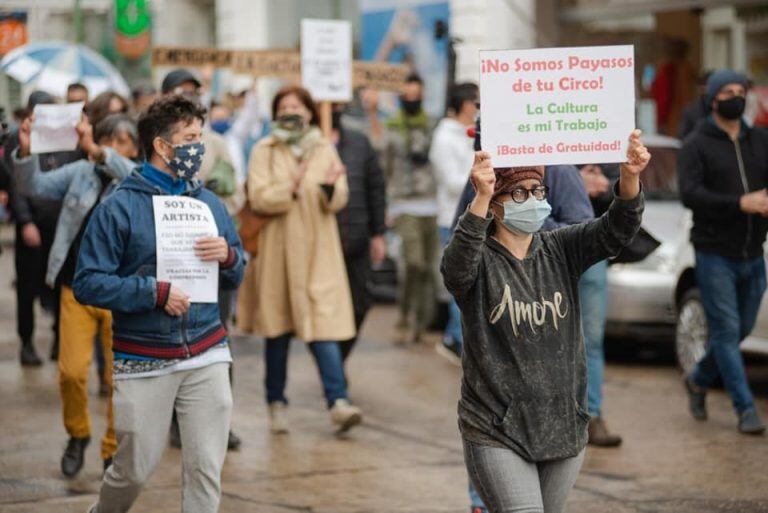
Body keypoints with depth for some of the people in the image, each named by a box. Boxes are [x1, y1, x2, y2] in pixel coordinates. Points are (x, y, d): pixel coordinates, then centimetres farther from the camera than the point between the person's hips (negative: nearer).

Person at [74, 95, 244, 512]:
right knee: (134, 470, 7)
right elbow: (87, 283, -11)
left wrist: (228, 257, -7)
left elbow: (235, 278, 16)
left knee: (206, 470, 1)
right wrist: (155, 293, -17)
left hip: (206, 357, 4)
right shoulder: (119, 208, -7)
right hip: (142, 363, -3)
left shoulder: (209, 205, 8)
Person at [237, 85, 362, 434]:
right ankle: (276, 404, 17)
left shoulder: (325, 150, 10)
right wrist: (291, 189, -21)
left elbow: (338, 201, 1)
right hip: (277, 251, -1)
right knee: (277, 330, 7)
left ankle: (338, 401, -16)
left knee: (324, 325, -9)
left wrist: (331, 188, -20)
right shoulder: (264, 151, 4)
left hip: (317, 251, 1)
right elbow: (258, 197, -9)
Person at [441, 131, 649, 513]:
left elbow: (615, 231, -11)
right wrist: (480, 198, -46)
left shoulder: (561, 251, 3)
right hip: (496, 434, -5)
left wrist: (630, 178, -32)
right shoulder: (480, 260, -8)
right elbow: (456, 268, -31)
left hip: (562, 426, 5)